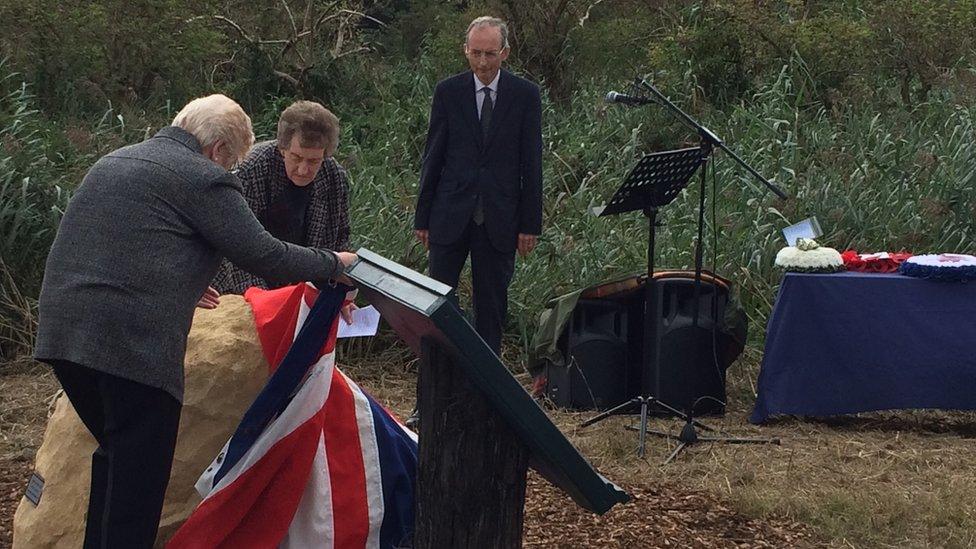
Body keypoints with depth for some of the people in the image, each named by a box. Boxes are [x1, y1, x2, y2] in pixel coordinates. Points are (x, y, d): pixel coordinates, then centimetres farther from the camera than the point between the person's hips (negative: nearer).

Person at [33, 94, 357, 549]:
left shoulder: (112, 163, 22)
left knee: (116, 453, 21)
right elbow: (260, 254, -5)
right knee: (141, 466, -1)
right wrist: (333, 265, 9)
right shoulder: (204, 179, -5)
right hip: (135, 338, -8)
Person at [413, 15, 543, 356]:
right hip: (451, 214, 0)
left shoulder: (525, 95, 1)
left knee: (492, 302, 6)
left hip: (499, 218, 0)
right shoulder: (448, 92, 3)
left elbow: (532, 164, 2)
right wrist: (422, 218, 4)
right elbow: (432, 158, 5)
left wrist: (530, 224, -2)